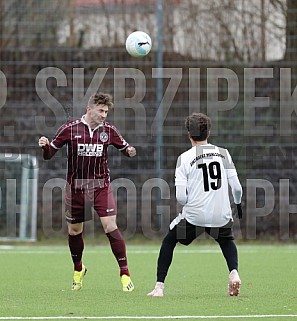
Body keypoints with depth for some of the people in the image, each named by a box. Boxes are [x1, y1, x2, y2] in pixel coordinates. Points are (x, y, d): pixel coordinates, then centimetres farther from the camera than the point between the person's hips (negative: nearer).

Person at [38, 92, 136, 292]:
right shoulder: (70, 129, -7)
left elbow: (124, 147, 12)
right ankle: (78, 270, 37)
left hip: (101, 186, 0)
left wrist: (130, 151, -12)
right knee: (74, 231, 11)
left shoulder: (108, 130, -1)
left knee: (110, 226, -14)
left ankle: (125, 273, -8)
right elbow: (49, 154, -2)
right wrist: (45, 146, -24)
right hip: (75, 187, 0)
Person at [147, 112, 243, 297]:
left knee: (169, 241, 23)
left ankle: (159, 287, 16)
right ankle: (234, 273, 7)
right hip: (222, 216, 2)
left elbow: (180, 197, -8)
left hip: (194, 215, -2)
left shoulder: (184, 158, -5)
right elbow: (237, 187, 2)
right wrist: (238, 203, 23)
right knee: (227, 241, 34)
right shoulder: (223, 154, 2)